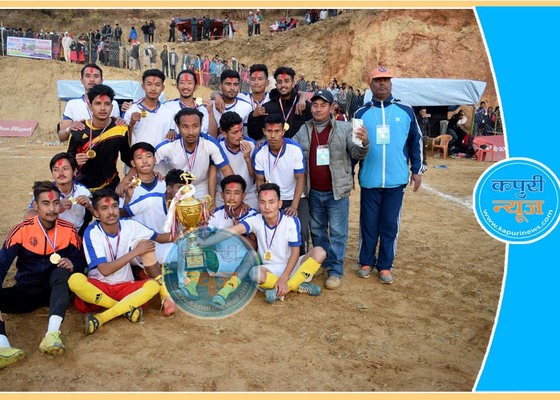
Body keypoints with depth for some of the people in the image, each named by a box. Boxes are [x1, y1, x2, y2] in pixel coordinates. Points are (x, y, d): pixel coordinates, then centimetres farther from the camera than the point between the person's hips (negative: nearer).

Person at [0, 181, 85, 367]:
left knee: (61, 271, -33)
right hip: (25, 291, 1)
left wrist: (72, 267, -23)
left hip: (54, 289, -1)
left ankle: (52, 334, -48)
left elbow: (80, 264, 2)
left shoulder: (69, 230, -6)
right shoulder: (21, 230, -8)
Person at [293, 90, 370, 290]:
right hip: (314, 192, 4)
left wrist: (364, 143, -30)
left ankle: (336, 271, 13)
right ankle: (323, 264, 34)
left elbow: (357, 155, -8)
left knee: (337, 232, 2)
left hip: (337, 191, -3)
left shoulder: (344, 128, -6)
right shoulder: (303, 130, 2)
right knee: (317, 230, 17)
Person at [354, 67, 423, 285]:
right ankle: (366, 262, 24)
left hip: (396, 180, 0)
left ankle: (385, 265, 20)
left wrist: (417, 170, 7)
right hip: (369, 180, 0)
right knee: (368, 223, 8)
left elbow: (415, 142, 10)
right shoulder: (361, 113, 5)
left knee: (390, 224, 7)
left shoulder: (406, 111, 4)